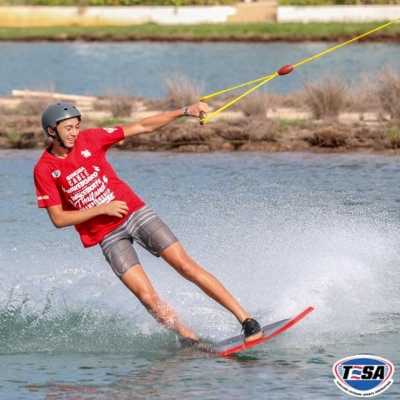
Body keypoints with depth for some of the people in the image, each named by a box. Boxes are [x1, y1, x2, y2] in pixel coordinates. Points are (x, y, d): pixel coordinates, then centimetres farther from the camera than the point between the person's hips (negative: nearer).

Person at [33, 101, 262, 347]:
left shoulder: (88, 139, -2)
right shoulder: (44, 170, -7)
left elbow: (142, 128, 2)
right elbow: (59, 219, -7)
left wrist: (185, 112, -6)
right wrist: (102, 209, -15)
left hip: (135, 212, 1)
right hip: (108, 234, -1)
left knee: (186, 266, -9)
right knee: (148, 297, -14)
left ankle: (245, 318, -10)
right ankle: (189, 339, -1)